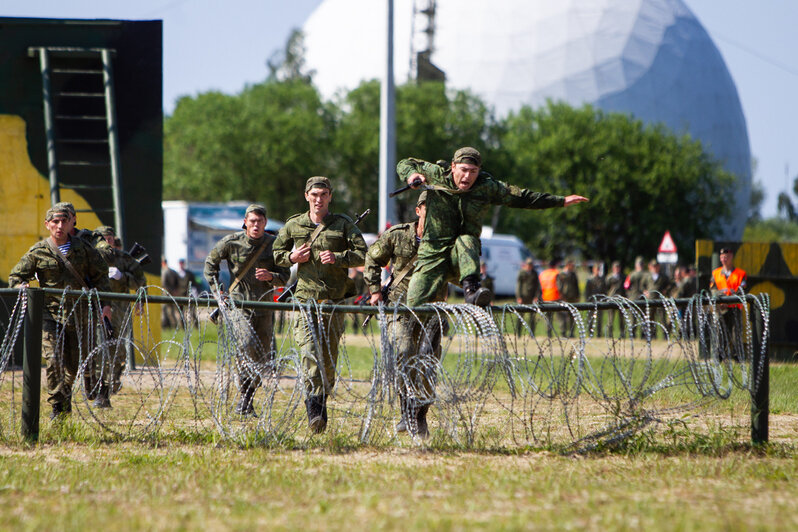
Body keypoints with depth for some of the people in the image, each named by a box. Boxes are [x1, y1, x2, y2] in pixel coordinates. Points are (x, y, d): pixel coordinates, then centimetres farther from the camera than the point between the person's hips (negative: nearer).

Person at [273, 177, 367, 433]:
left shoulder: (343, 225, 6)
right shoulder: (293, 226, 11)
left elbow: (363, 255, 1)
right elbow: (277, 254, 23)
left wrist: (338, 258, -16)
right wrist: (292, 257, 1)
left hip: (334, 297, 0)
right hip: (305, 296, 0)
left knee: (329, 354, 2)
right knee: (309, 350, -16)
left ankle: (322, 400, 19)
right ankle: (314, 411, -21)